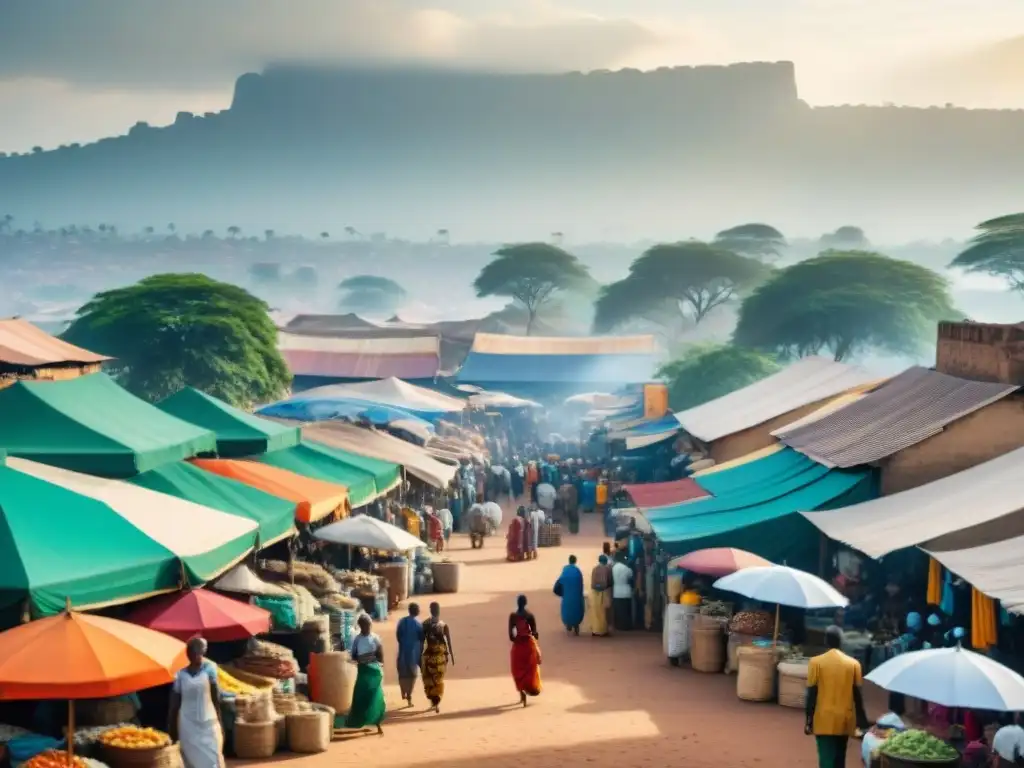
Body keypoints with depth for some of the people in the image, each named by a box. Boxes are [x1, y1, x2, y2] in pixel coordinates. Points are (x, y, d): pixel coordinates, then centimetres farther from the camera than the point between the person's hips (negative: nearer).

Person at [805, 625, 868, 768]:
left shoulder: (816, 662, -6)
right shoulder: (853, 664, -1)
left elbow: (812, 694, -6)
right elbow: (857, 694, 2)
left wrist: (808, 720, 0)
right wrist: (861, 720, 10)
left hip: (824, 720, -3)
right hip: (845, 720, 3)